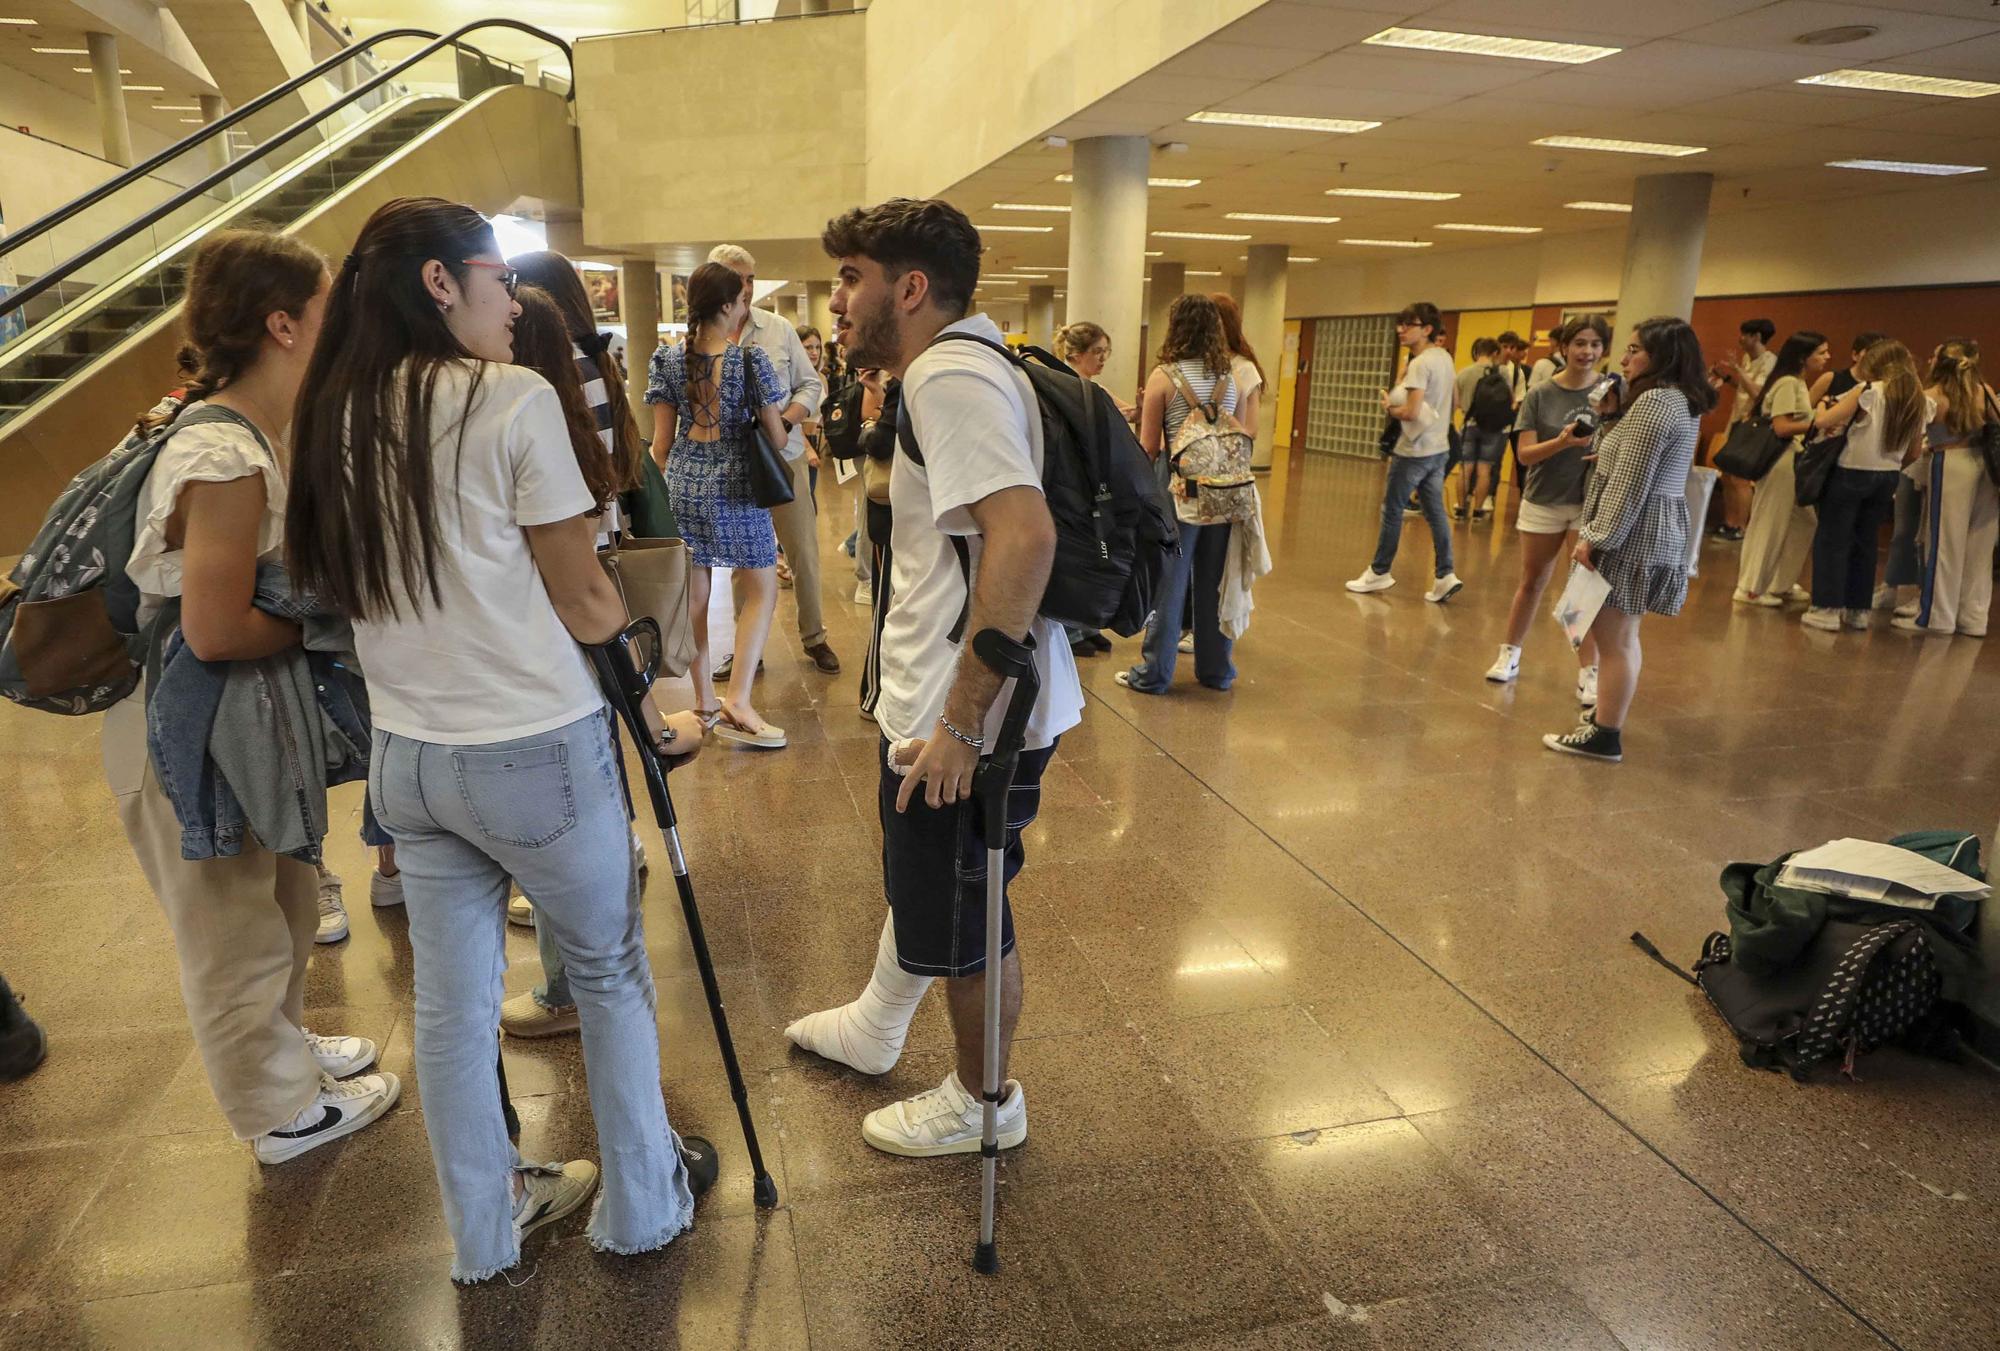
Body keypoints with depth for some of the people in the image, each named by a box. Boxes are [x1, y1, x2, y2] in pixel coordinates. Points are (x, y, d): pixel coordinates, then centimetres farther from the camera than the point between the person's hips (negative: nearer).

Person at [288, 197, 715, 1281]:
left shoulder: (334, 417, 6)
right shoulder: (514, 400, -13)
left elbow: (338, 586, 13)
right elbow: (585, 605, -10)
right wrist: (650, 712, 2)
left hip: (402, 757, 6)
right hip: (536, 751, -6)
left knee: (450, 1005, 17)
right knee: (610, 975, 14)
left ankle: (483, 1231, 37)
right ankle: (641, 1206, 32)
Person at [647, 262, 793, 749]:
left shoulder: (667, 360, 3)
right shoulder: (750, 358, -8)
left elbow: (662, 438, 5)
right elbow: (775, 433, -4)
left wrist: (662, 489, 16)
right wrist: (796, 482, 12)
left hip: (682, 483, 5)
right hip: (736, 486, -4)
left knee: (694, 593, 11)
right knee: (761, 591, 4)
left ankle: (704, 700, 19)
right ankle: (738, 704, -7)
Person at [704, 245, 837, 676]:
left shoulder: (779, 329, 0)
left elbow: (811, 385, 1)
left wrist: (785, 422, -14)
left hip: (784, 458, 0)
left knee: (804, 553, 7)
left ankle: (814, 636, 25)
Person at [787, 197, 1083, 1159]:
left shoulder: (949, 375, -20)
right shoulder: (954, 368, 13)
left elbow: (1024, 535, -34)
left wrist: (962, 720, -31)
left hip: (974, 719, -11)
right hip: (937, 701, 11)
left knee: (961, 916, 9)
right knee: (918, 877, 28)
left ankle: (982, 1103, 34)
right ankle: (874, 1028, 52)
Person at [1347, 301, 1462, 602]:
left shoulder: (1420, 364, -18)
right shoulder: (1445, 358, 9)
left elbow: (1411, 412, -23)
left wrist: (1389, 408, -6)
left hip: (1414, 452, -8)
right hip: (1438, 448, 8)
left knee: (1392, 511, 4)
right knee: (1436, 512, 8)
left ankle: (1379, 572, 14)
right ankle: (1445, 575, 5)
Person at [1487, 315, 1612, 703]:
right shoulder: (1541, 395, -5)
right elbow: (1525, 454, -8)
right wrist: (1561, 442, -26)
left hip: (1592, 501, -1)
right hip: (1544, 500, 1)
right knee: (1532, 582, 13)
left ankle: (1588, 673, 4)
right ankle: (1510, 653, 29)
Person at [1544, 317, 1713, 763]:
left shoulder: (1653, 402, -16)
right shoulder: (1683, 403, 16)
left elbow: (1629, 482, -20)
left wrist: (1595, 537, -18)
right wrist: (1610, 422, 12)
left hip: (1633, 533, -11)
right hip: (1660, 530, 11)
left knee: (1613, 638, -6)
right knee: (1621, 635, 18)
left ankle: (1604, 736, 0)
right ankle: (1607, 713, 28)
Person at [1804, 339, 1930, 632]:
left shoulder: (1868, 392, -13)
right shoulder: (1921, 402, 4)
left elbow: (1822, 421, -19)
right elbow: (1913, 453, 9)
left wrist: (1823, 408, 2)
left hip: (1851, 474, -6)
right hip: (1888, 478, 6)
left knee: (1832, 541, 3)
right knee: (1866, 544, 16)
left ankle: (1828, 609, 1)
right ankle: (1858, 609, 21)